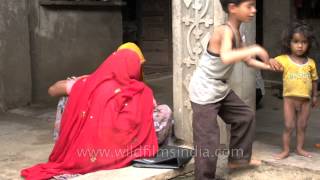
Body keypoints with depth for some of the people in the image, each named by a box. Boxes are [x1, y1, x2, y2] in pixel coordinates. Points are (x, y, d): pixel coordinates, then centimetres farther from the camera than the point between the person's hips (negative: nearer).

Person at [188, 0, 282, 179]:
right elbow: (226, 57, -46)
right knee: (208, 140, -5)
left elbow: (247, 60, 17)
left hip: (221, 89, 10)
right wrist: (255, 49, -40)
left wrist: (268, 65, 4)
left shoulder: (237, 33, 4)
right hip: (204, 92, -10)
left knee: (246, 116, 21)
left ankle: (238, 158, 35)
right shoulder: (225, 31, -25)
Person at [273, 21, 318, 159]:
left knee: (302, 126, 12)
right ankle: (285, 150, 12)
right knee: (289, 126, 2)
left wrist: (315, 96, 12)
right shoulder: (283, 59, -6)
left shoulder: (310, 63, 2)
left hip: (306, 99, 3)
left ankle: (300, 148, 25)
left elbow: (314, 80, 11)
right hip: (290, 98, -3)